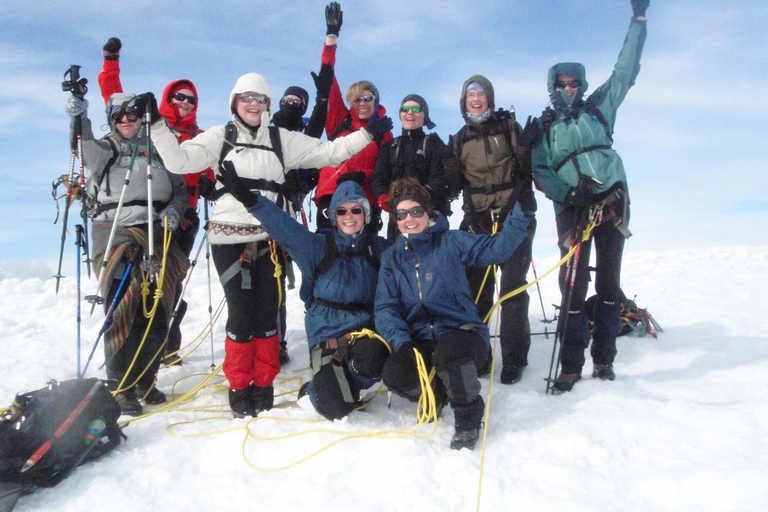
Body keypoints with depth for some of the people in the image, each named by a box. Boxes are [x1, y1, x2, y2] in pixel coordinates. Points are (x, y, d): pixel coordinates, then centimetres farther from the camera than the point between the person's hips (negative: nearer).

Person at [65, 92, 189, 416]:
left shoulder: (158, 150, 16)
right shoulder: (105, 149, 11)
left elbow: (180, 189, 18)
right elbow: (87, 151, -11)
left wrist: (174, 209, -3)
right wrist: (79, 119, -29)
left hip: (156, 236, 2)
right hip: (114, 234, -2)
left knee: (158, 312, 2)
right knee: (121, 310, -10)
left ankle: (144, 380, 18)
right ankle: (121, 386, 2)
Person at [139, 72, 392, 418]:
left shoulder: (282, 139, 14)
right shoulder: (219, 137, 10)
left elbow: (328, 153, 12)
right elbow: (178, 161, 1)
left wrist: (368, 133, 6)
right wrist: (157, 124, -7)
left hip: (270, 236, 1)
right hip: (229, 236, -1)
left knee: (267, 311, 3)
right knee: (241, 312, -3)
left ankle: (263, 385, 18)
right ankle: (238, 386, 15)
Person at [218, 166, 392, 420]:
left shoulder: (379, 248, 6)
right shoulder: (318, 246, -2)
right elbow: (283, 226, -15)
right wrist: (248, 198, -28)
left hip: (366, 331, 1)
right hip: (327, 334, -1)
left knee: (371, 356, -35)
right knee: (334, 408, -14)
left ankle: (349, 384, 1)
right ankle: (317, 387, 24)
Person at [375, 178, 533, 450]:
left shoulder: (450, 242, 3)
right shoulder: (392, 258, 10)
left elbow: (494, 249, -7)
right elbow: (385, 308, 1)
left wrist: (518, 219, -23)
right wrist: (401, 341, -15)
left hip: (462, 332, -3)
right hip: (420, 342, 3)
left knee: (449, 350, -37)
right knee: (393, 374, -25)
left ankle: (468, 418, -7)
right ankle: (436, 395, 11)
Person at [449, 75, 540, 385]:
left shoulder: (508, 126, 6)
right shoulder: (459, 140, 15)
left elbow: (529, 169, 2)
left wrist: (524, 148, -16)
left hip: (514, 215, -3)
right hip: (478, 220, 3)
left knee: (513, 286, -6)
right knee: (476, 287, 0)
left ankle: (514, 358, 2)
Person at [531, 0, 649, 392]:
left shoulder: (598, 107, 17)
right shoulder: (544, 127, 12)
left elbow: (625, 71, 18)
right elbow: (539, 170, 0)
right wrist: (567, 193, -15)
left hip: (612, 201, 2)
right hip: (572, 207, -2)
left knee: (609, 281, 3)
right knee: (573, 283, -8)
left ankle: (604, 358, 13)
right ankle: (571, 363, 0)